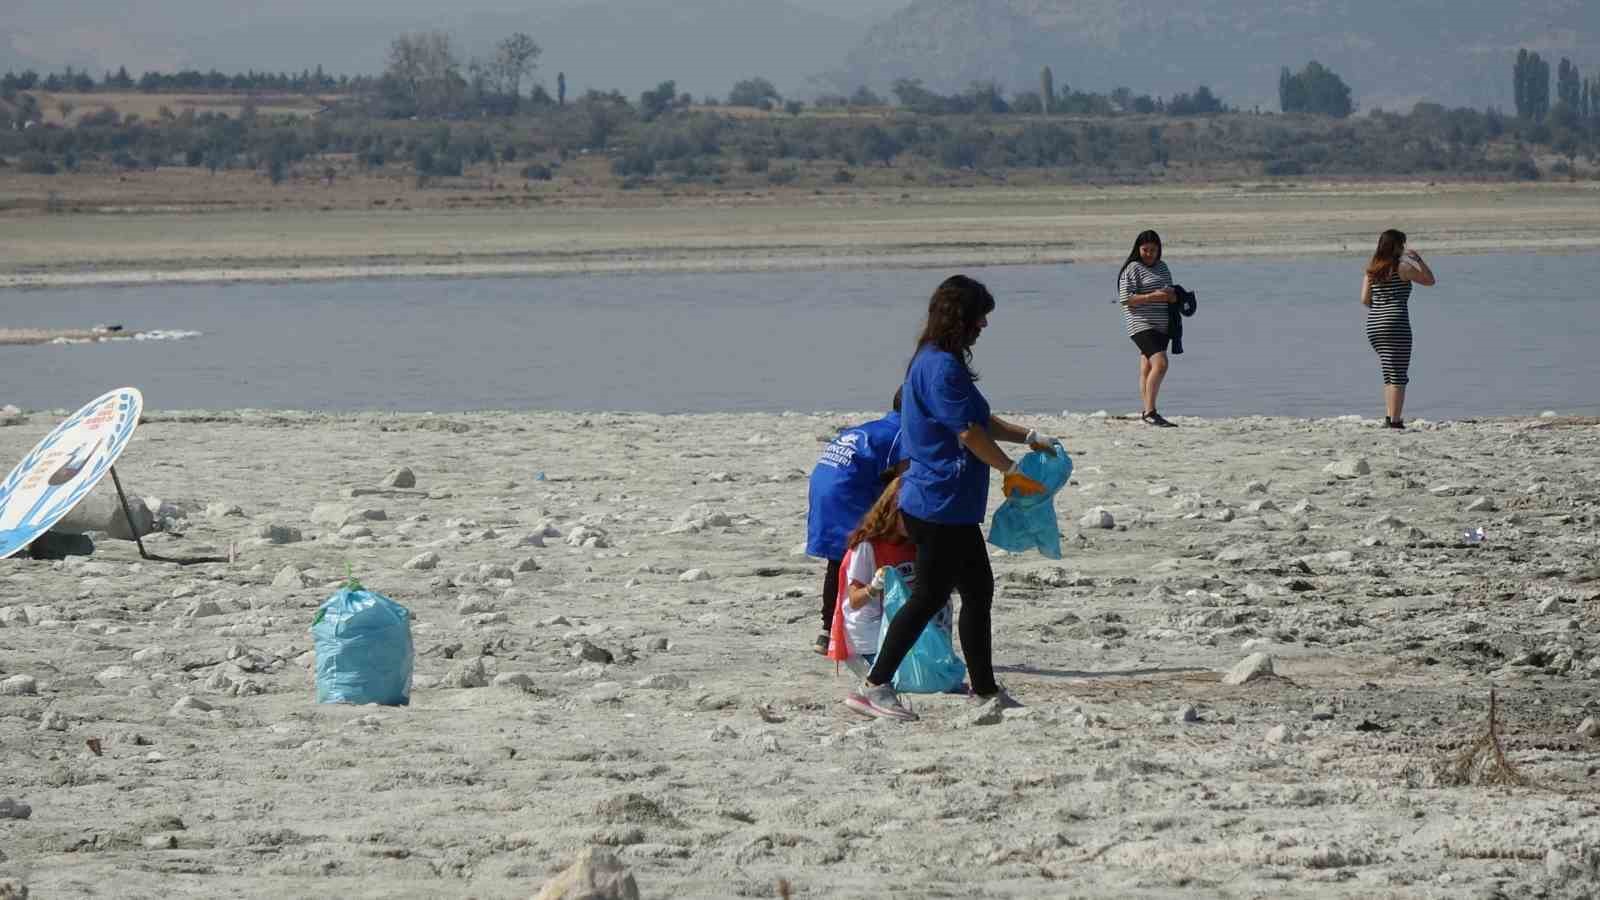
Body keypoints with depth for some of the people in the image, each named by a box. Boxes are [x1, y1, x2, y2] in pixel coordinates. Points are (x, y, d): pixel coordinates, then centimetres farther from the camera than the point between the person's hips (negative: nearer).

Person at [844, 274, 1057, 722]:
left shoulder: (934, 361, 16)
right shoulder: (943, 366, -18)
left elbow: (979, 419, 25)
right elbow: (969, 433, -17)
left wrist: (1028, 438, 20)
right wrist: (1011, 471, -6)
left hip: (952, 507, 11)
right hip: (940, 504, -11)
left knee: (979, 591, 15)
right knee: (930, 596, -7)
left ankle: (985, 690, 21)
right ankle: (875, 687, -6)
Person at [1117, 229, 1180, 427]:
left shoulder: (1162, 267, 18)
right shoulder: (1133, 269, -6)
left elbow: (1169, 292, 28)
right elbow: (1125, 299, -13)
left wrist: (1173, 296, 4)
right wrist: (1152, 297, -20)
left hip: (1161, 326, 8)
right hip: (1142, 325, -8)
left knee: (1147, 369, 9)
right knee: (1160, 364, -21)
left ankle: (1146, 413, 11)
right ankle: (1150, 411, -22)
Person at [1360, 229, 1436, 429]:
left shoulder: (1371, 270, 10)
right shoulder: (1402, 267, -6)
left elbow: (1365, 300, 6)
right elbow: (1429, 280, 3)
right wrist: (1417, 259, 12)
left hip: (1373, 325, 7)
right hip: (1396, 323, -7)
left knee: (1389, 375, 19)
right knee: (1398, 376, -5)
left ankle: (1389, 418, 20)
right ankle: (1394, 421, -10)